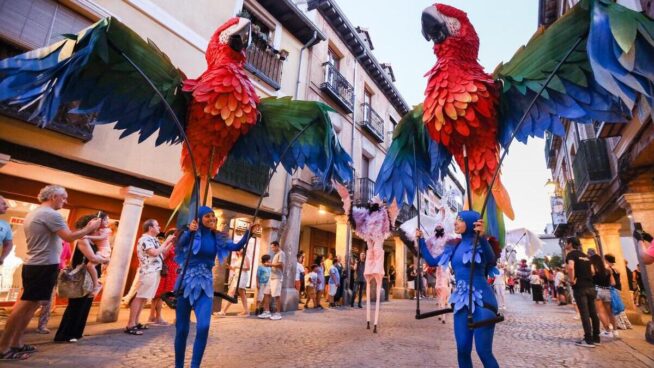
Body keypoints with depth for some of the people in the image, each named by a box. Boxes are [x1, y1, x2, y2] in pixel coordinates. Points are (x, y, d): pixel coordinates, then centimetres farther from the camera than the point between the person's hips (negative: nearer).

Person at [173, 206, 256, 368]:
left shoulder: (218, 238, 5)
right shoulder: (192, 233, -7)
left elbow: (237, 247, 0)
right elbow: (180, 243, -28)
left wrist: (248, 233, -16)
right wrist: (190, 231, -50)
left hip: (206, 284, 3)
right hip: (187, 282, -3)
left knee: (203, 326, -10)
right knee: (182, 328, 5)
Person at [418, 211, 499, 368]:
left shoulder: (480, 244, -7)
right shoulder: (453, 246, 10)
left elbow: (492, 261, -28)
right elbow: (432, 261, 16)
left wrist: (482, 237, -44)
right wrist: (421, 240, 15)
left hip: (481, 300, -6)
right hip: (461, 301, 6)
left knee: (484, 352, -3)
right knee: (462, 350, 7)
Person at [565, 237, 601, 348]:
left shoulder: (571, 254, -7)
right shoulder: (585, 255, 17)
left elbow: (570, 267, -25)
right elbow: (592, 270, 19)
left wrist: (572, 280, -14)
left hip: (580, 287, -8)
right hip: (590, 286, 8)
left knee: (584, 314, -5)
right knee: (593, 313, 11)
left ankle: (588, 340, -3)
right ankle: (596, 338, 18)